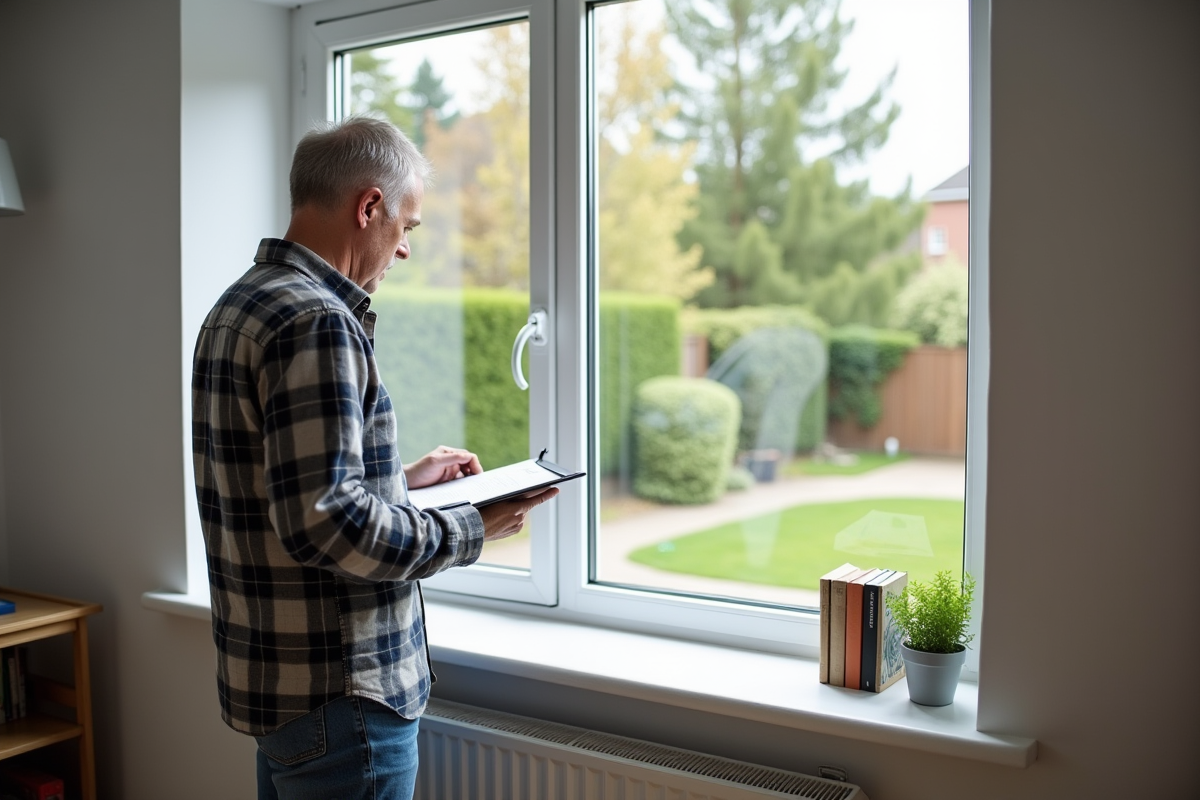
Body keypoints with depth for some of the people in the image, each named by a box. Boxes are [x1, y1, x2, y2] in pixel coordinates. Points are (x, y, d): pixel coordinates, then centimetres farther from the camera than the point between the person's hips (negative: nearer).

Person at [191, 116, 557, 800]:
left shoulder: (242, 306, 11)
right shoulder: (315, 322, -21)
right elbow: (324, 523, -27)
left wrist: (402, 480, 14)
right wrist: (470, 530, -16)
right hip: (339, 698, -10)